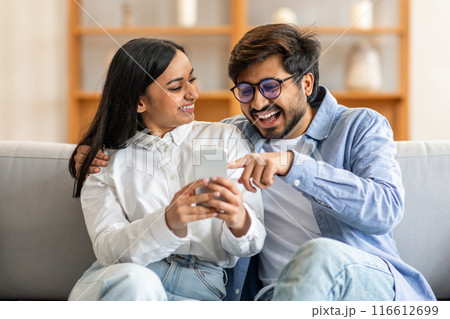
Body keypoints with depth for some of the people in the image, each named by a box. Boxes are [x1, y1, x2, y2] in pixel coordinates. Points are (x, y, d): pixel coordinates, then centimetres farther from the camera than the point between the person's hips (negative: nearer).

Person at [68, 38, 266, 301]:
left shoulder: (226, 138, 14)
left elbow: (253, 242, 6)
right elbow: (107, 248, -6)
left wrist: (239, 221, -21)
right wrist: (169, 223, -26)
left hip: (199, 289, 0)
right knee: (134, 280, -36)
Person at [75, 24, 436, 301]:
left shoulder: (361, 127, 8)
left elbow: (386, 208, -11)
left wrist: (292, 163, -20)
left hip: (373, 285, -1)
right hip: (280, 297, 2)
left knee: (319, 254, -39)